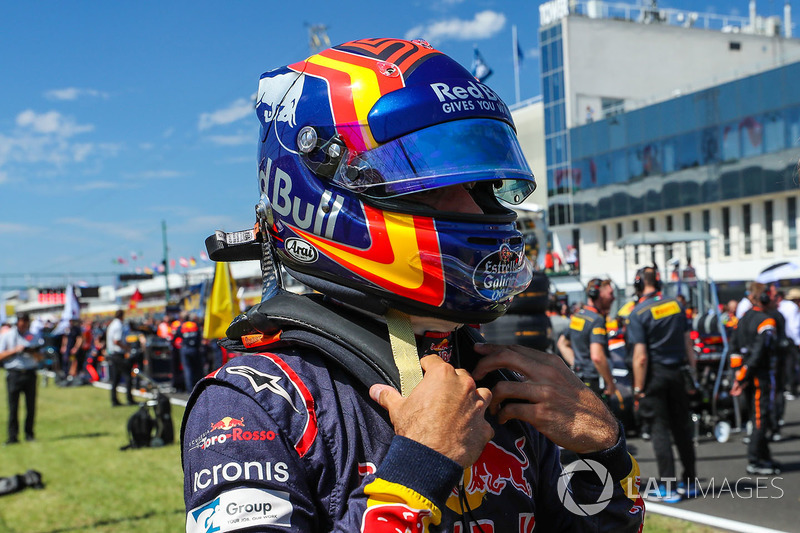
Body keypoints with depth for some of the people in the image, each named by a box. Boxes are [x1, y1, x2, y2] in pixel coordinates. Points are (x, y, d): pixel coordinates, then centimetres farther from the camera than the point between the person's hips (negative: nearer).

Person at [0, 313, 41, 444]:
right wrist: (15, 350, -10)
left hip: (30, 373, 2)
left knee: (31, 406, 1)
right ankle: (13, 436, -2)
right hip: (14, 374, -2)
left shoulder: (32, 337, 14)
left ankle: (29, 433, 10)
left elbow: (39, 357, 13)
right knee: (13, 407, -5)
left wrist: (32, 352, -8)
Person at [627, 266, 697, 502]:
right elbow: (687, 341, 8)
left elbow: (640, 356, -16)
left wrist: (638, 388, -10)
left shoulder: (638, 313, -13)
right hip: (677, 372, 5)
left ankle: (667, 488, 3)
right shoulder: (676, 305, 4)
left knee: (659, 429, 1)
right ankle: (689, 482, 23)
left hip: (654, 375, -5)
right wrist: (693, 368, 16)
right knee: (682, 427, 14)